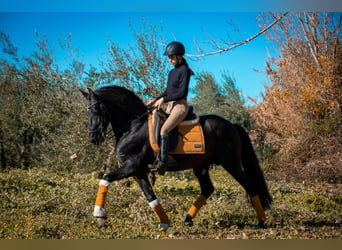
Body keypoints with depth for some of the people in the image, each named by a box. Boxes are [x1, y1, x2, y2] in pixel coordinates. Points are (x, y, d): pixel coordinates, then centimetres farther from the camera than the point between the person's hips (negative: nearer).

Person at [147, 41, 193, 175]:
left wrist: (163, 99, -16)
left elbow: (182, 92, -16)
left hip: (180, 106, -10)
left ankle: (162, 163, -29)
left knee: (163, 130, -26)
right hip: (170, 106, 10)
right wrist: (156, 100, 8)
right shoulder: (172, 72, 17)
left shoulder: (184, 70, -9)